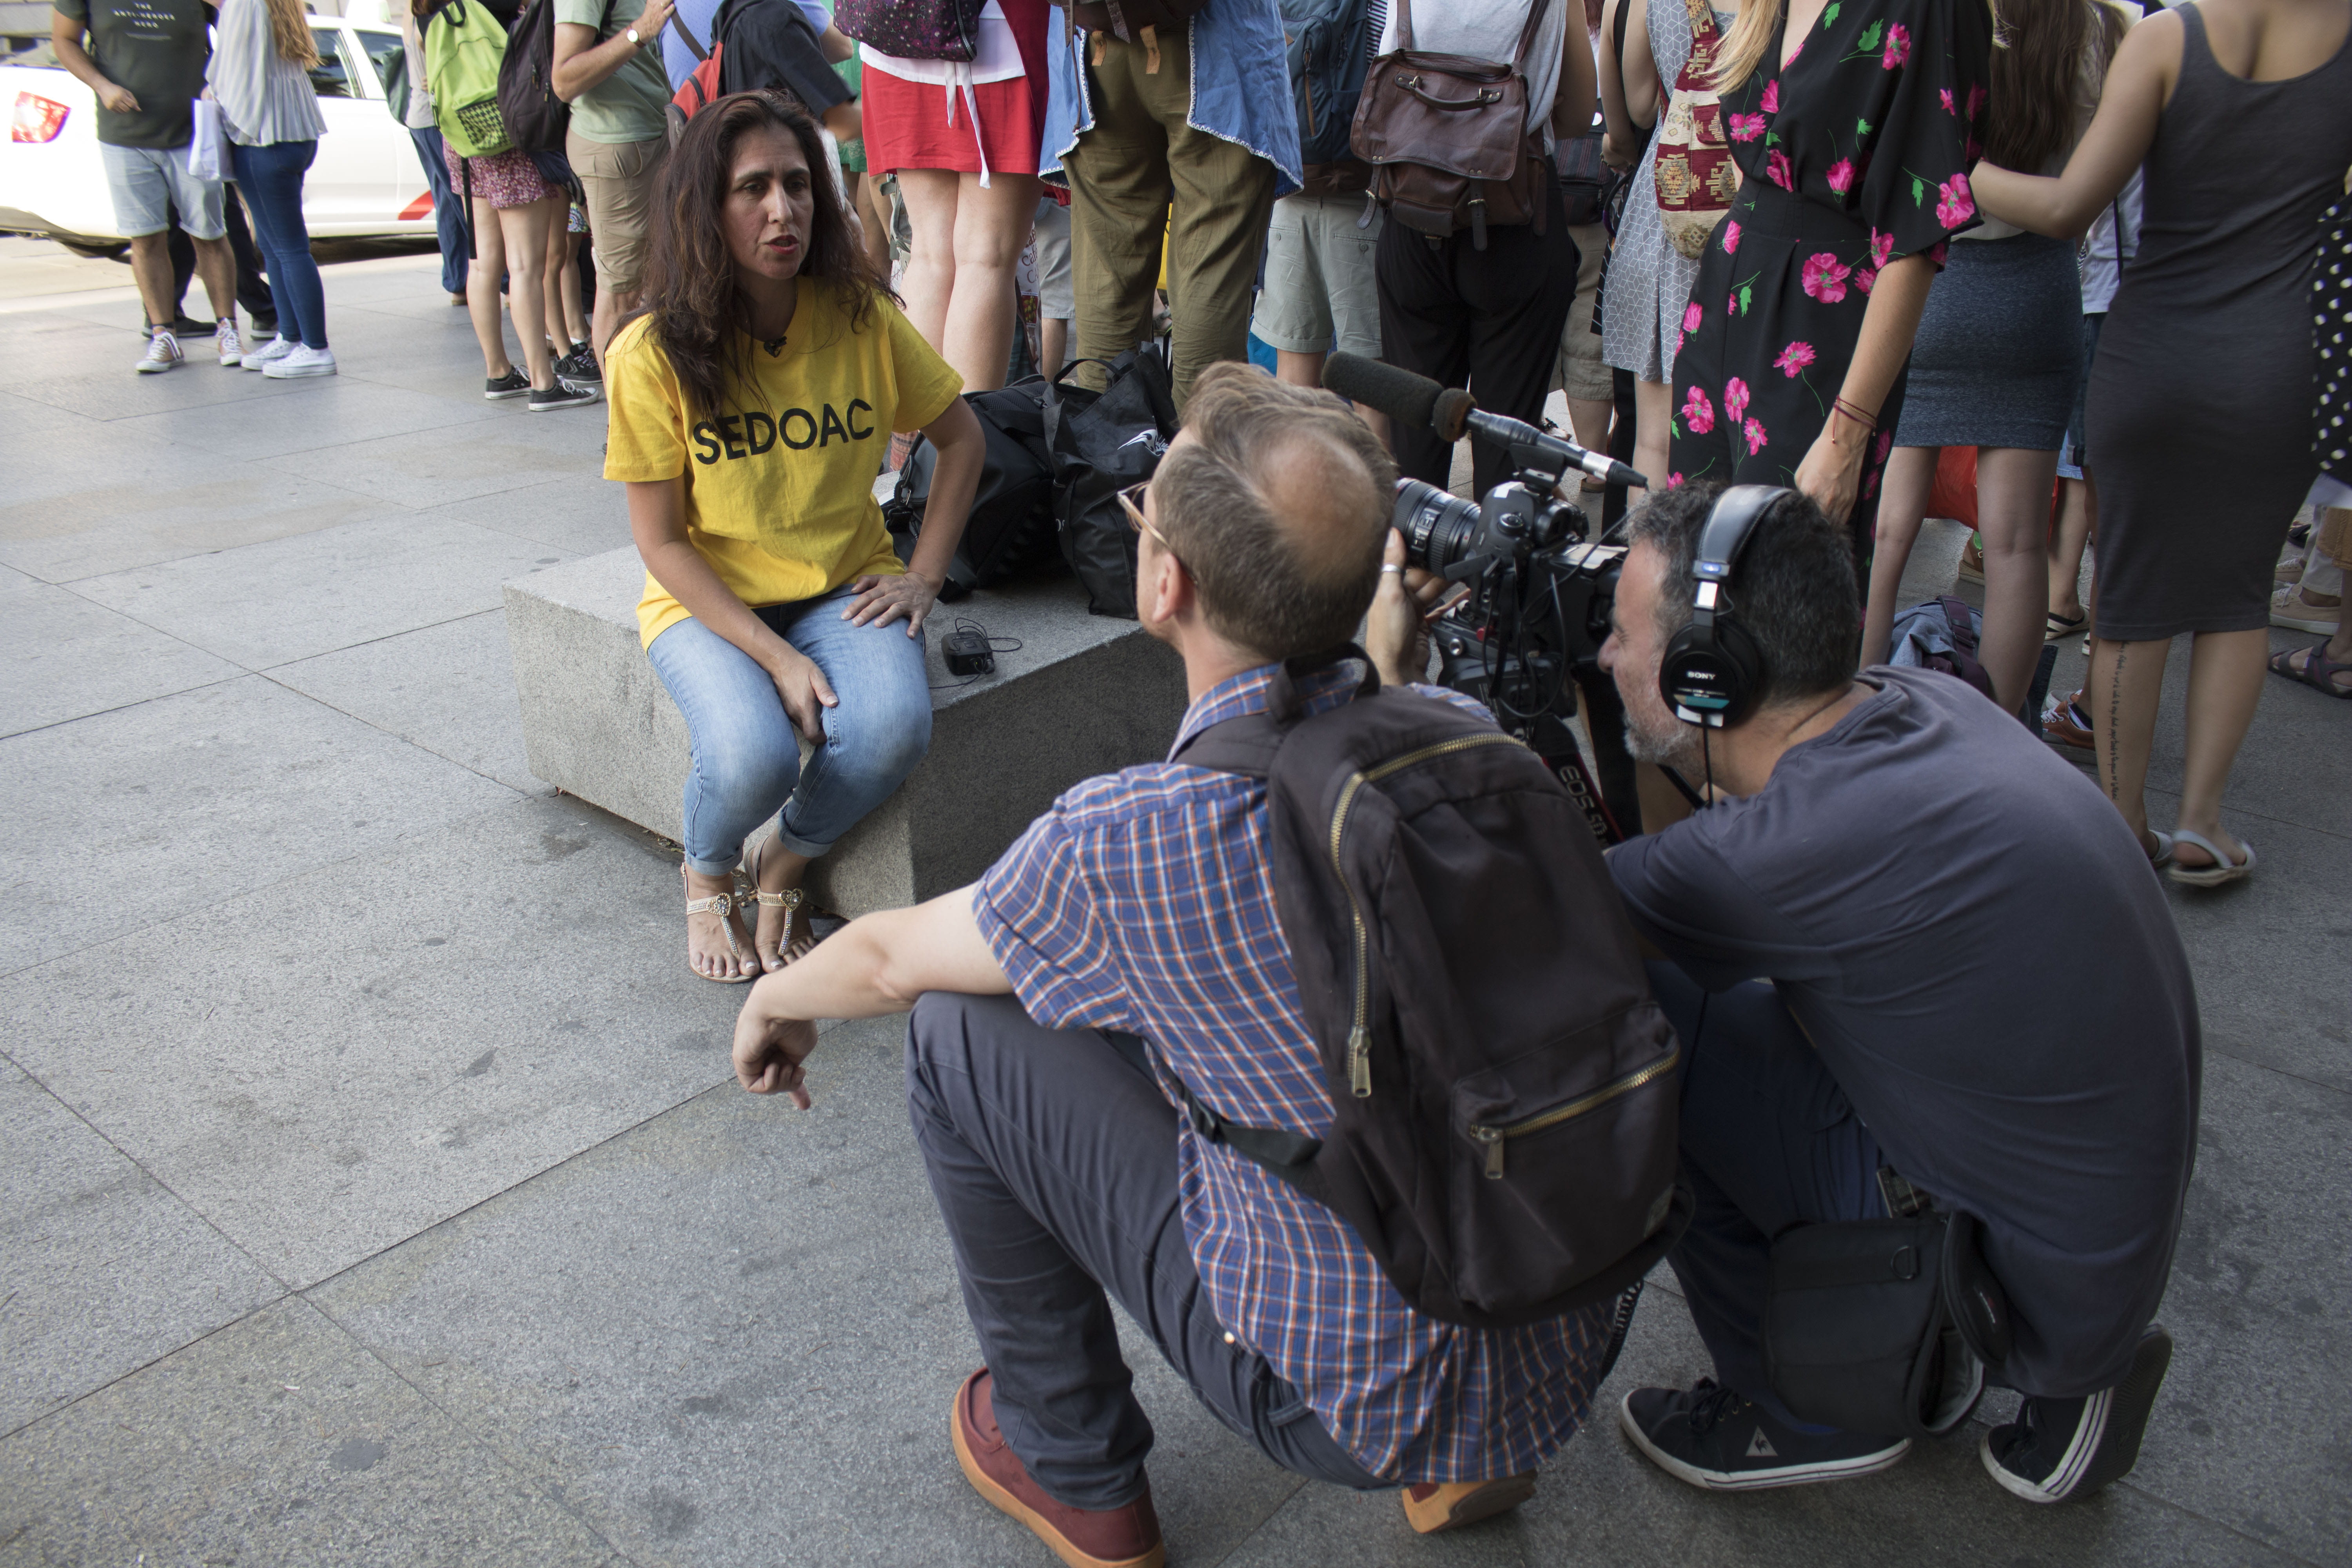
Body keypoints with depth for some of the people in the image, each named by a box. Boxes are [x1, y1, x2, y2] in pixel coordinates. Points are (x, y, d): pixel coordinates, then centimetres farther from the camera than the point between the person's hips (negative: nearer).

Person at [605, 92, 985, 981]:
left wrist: (924, 575, -2)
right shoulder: (654, 355, -12)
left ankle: (784, 869, 4)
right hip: (708, 601, -2)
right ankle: (706, 875, 8)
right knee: (753, 756, -31)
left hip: (843, 588, 2)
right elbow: (663, 542, -9)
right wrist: (774, 655, -20)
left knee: (893, 726, -29)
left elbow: (962, 438, 9)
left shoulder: (860, 318, -5)